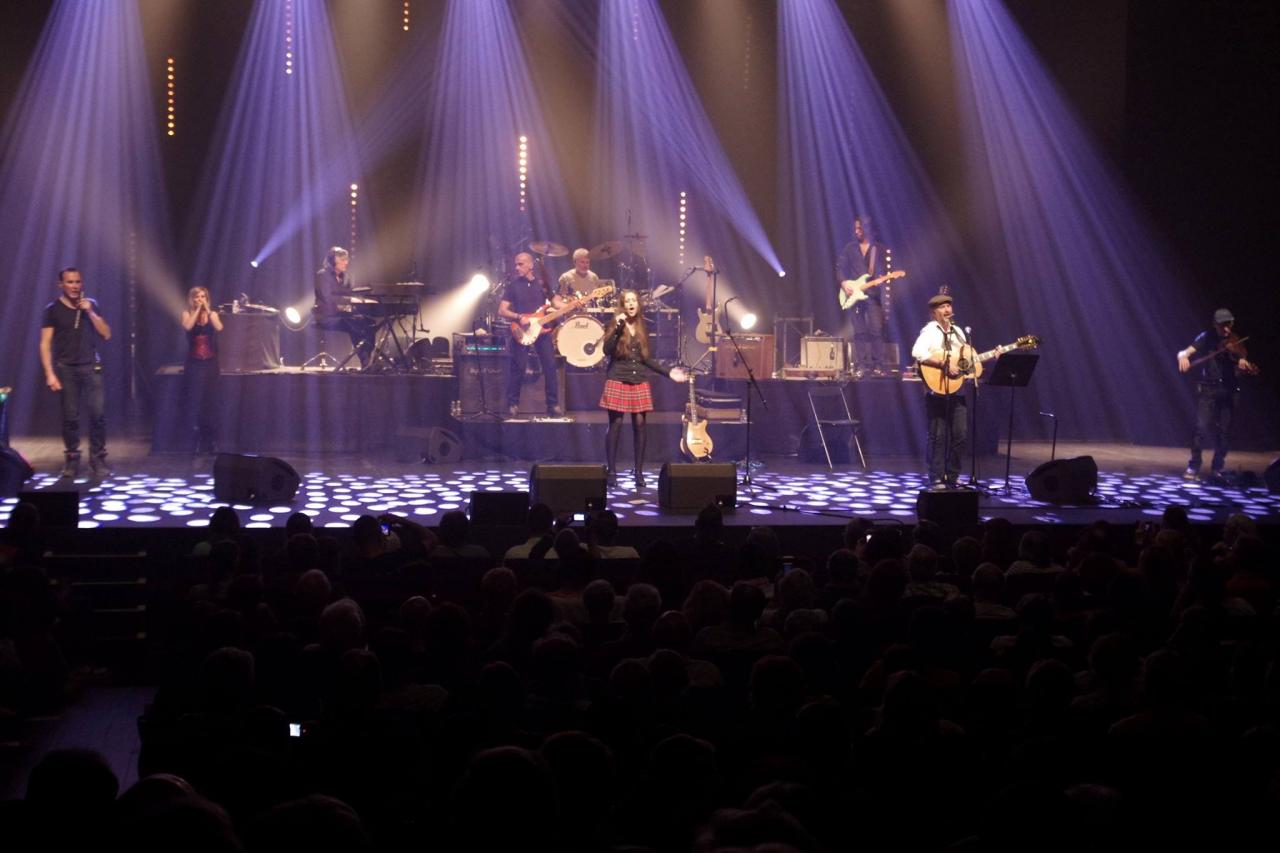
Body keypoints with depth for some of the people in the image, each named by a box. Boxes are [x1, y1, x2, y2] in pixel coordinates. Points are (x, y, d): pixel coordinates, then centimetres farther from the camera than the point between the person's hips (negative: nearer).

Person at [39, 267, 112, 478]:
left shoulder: (91, 305, 9)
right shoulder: (53, 310, 0)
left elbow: (106, 335, 5)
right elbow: (45, 344, -3)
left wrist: (90, 312, -6)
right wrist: (50, 374, -11)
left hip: (91, 367, 2)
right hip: (66, 369, -2)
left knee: (98, 413, -7)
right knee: (70, 416, -3)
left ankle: (98, 459, 2)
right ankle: (72, 459, 7)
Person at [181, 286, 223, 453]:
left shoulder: (213, 314, 6)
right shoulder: (187, 314, 3)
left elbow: (219, 328, -14)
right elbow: (188, 326, -18)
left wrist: (208, 310, -10)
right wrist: (197, 310, -11)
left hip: (210, 361, 1)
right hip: (194, 362, -1)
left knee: (210, 397, -1)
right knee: (195, 397, -6)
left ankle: (211, 440, 3)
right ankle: (199, 439, -2)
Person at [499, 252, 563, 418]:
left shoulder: (542, 283, 9)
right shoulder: (513, 285, 1)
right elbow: (502, 311, -3)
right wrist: (519, 317, -19)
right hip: (521, 332, -2)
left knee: (550, 366, -1)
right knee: (518, 368, -5)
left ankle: (553, 404, 7)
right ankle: (513, 404, 5)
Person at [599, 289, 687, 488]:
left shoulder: (643, 328, 12)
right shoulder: (616, 324, 2)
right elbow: (607, 350, -12)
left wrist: (668, 372, 11)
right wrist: (618, 328, -19)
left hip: (639, 382, 3)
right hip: (618, 381, -3)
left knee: (639, 424, -1)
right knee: (615, 424, -4)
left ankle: (639, 472, 6)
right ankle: (612, 471, 2)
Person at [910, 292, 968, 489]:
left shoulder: (958, 331, 16)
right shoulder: (929, 330, -7)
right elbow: (918, 353, -25)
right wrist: (945, 365, -27)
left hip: (956, 390, 7)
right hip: (937, 390, -6)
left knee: (961, 434, 4)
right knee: (938, 436, -3)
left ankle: (952, 477, 16)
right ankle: (936, 479, 5)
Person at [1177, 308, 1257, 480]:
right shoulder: (1207, 338, -2)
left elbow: (1237, 370, 4)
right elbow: (1185, 352, -12)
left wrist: (1244, 366, -20)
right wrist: (1183, 357, -36)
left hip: (1228, 389, 3)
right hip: (1207, 388, -3)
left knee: (1224, 430, 2)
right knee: (1203, 425, -15)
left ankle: (1217, 468, 17)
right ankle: (1193, 466, -7)